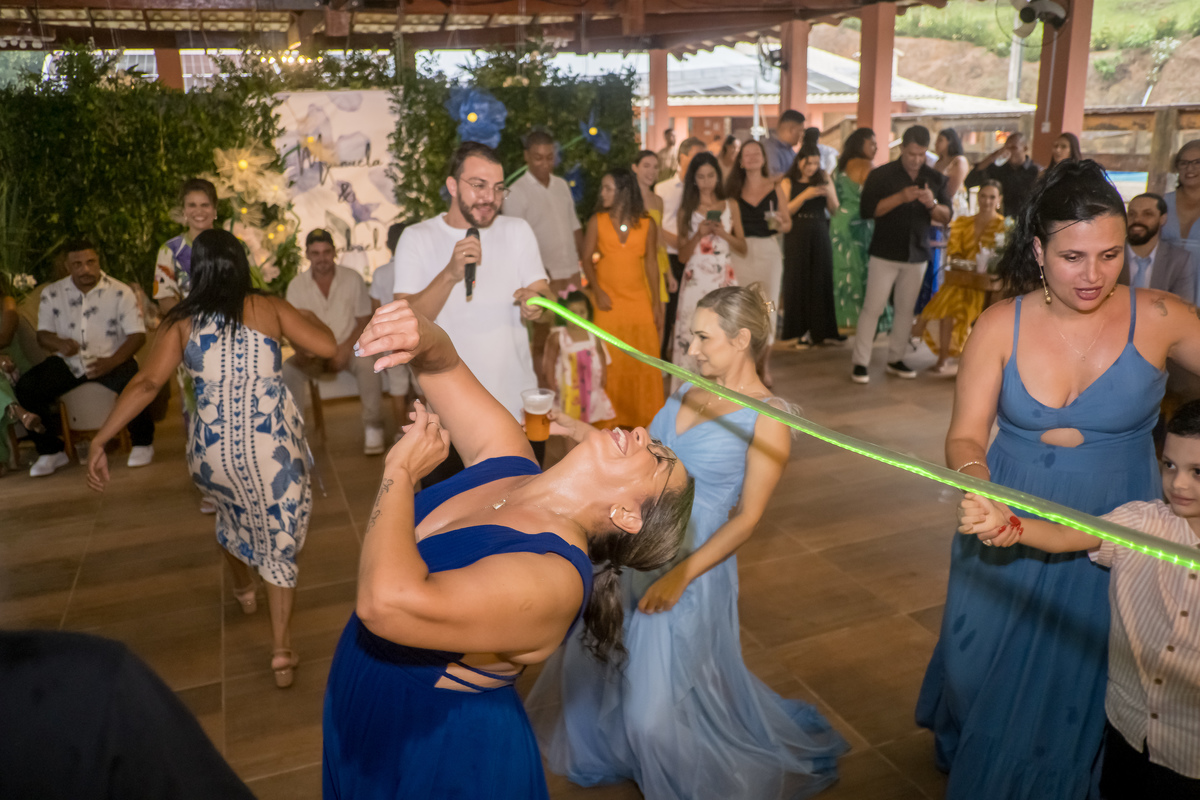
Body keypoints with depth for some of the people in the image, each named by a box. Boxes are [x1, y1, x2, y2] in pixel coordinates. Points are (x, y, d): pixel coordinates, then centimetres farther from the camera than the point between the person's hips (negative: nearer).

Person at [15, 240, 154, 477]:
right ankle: (50, 451, 2)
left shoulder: (120, 292, -4)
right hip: (68, 362, 4)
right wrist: (59, 344, -20)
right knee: (25, 387, -19)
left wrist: (111, 362, -28)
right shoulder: (52, 293, 6)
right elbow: (42, 335, 7)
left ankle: (142, 443, -9)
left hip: (111, 359, -4)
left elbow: (137, 335, -10)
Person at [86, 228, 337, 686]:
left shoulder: (181, 321, 3)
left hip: (214, 452, 2)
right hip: (274, 446, -2)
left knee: (235, 513, 32)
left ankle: (243, 589, 57)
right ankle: (281, 653, 7)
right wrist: (308, 318, 17)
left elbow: (147, 383, -6)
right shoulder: (269, 308, 1)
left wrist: (100, 441, -4)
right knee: (279, 538, 10)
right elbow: (327, 347, -4)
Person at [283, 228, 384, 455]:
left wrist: (345, 348, -16)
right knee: (288, 371, -29)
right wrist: (303, 351, -20)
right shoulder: (296, 285, -1)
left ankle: (373, 429, -19)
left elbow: (364, 319, -2)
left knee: (369, 366, -34)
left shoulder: (352, 278, -4)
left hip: (349, 347, -1)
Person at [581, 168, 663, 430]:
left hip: (639, 300, 1)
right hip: (608, 301, -1)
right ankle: (612, 416, 13)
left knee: (645, 357, 1)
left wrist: (656, 300, 5)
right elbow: (587, 259, 3)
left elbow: (651, 262, 7)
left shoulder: (647, 224, 2)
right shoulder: (597, 222, 1)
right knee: (609, 359, 0)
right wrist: (597, 291, -10)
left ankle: (646, 415, 16)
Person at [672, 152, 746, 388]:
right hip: (695, 280, 0)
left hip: (723, 279, 1)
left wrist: (723, 233, -7)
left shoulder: (730, 206, 10)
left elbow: (743, 247, 9)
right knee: (691, 334, -5)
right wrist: (699, 234, -12)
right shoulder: (686, 210, 8)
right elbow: (683, 254, 4)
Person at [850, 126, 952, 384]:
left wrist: (932, 204, -16)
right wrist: (900, 197, -23)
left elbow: (946, 216, 6)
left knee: (906, 309, 9)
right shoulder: (880, 175, -4)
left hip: (917, 255, 4)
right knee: (873, 307, -5)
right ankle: (860, 362, 0)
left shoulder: (935, 178, 7)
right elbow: (867, 210, -14)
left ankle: (895, 359, 20)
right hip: (885, 253, -4)